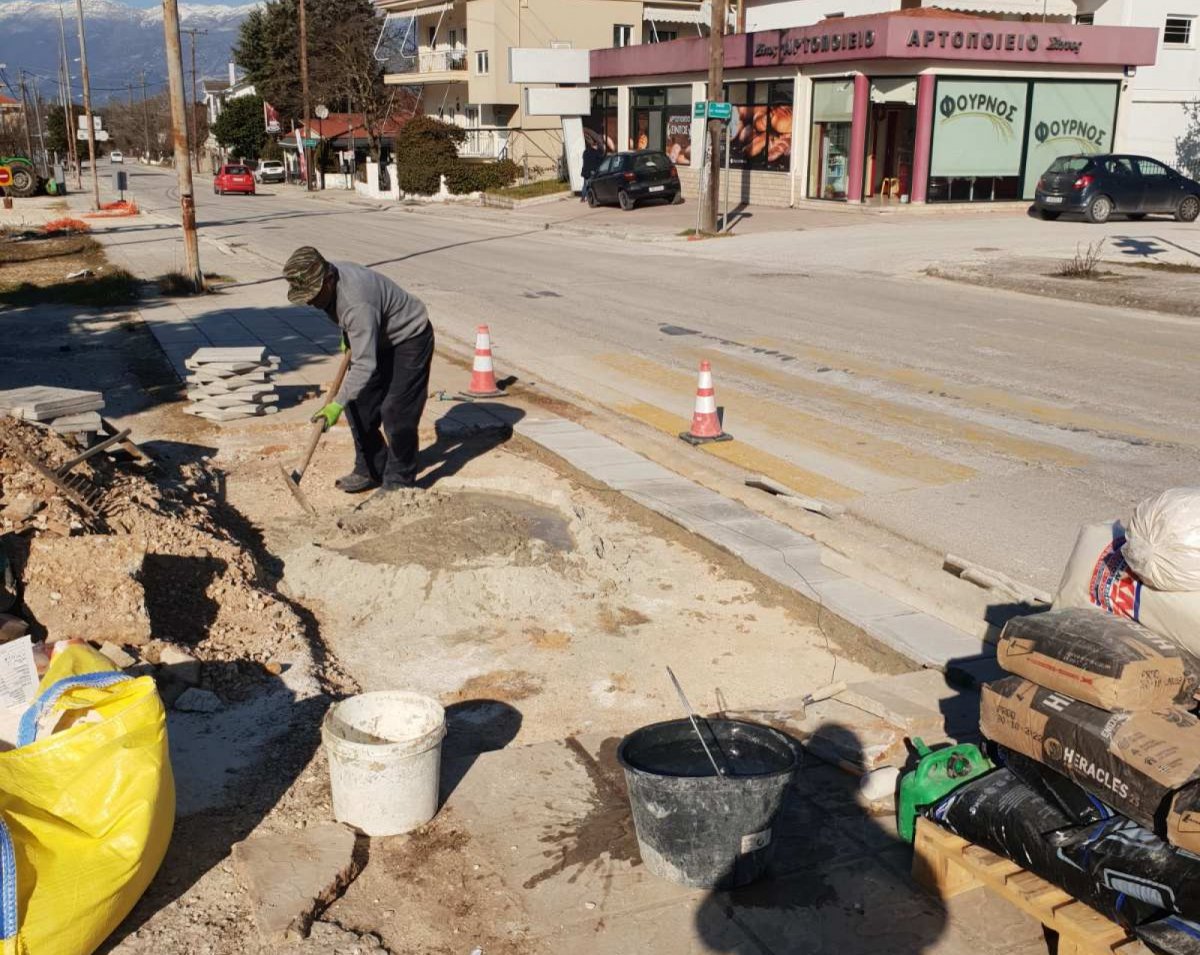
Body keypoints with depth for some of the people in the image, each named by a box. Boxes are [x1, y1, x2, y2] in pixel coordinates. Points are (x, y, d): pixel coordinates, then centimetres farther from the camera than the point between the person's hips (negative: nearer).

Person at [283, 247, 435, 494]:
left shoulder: (357, 305, -39)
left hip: (410, 339, -9)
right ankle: (370, 469, 19)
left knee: (395, 411, -13)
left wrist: (338, 404, -41)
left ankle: (400, 481, 2)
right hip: (378, 339, 9)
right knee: (357, 404, 6)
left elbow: (364, 364, -40)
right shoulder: (328, 278, -12)